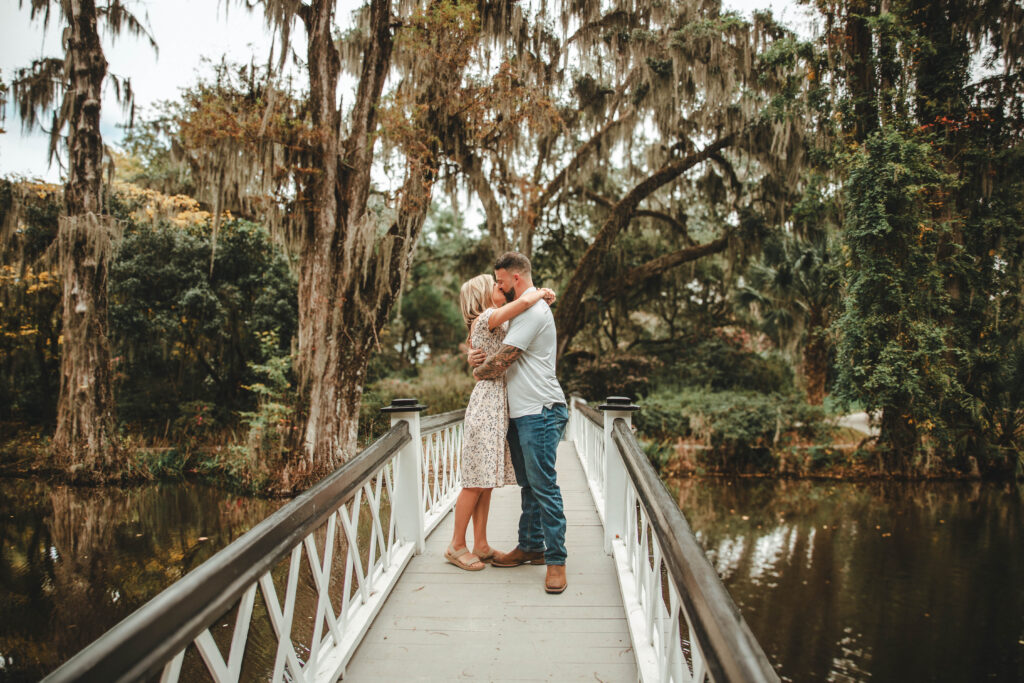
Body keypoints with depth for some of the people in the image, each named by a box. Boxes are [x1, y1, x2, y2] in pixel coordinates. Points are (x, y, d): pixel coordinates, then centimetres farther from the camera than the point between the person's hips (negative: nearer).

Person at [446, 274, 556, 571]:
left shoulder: (498, 322, 18)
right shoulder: (486, 318, -10)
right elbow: (524, 301, -24)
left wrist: (542, 301, 13)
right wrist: (540, 292, -5)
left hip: (497, 405, 9)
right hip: (487, 401, -9)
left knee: (487, 481, 10)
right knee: (477, 481, -4)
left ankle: (480, 545, 16)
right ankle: (457, 546, 5)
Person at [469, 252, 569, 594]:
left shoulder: (533, 310, -14)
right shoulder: (523, 309, 20)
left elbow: (502, 361, -17)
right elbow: (505, 351, 25)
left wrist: (478, 371, 3)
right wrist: (477, 354, 3)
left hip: (540, 412, -10)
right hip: (520, 412, 11)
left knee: (543, 485, -9)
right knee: (528, 484, 15)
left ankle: (556, 559, -5)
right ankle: (531, 547, 23)